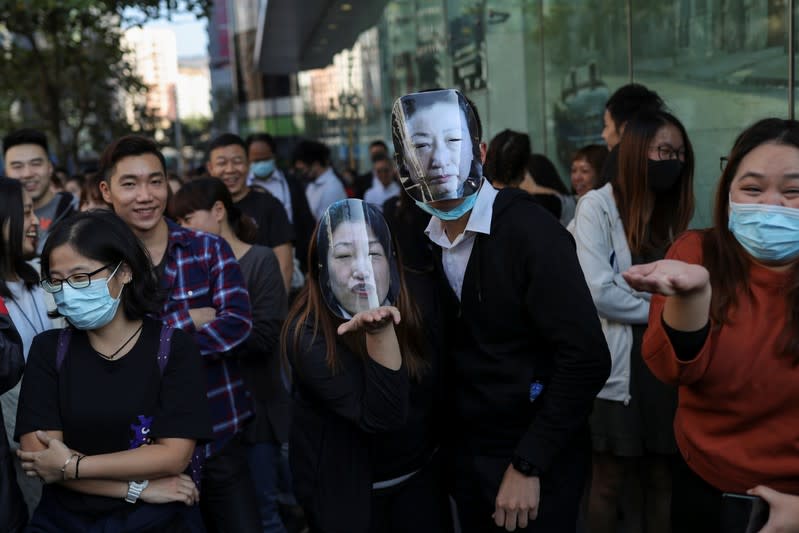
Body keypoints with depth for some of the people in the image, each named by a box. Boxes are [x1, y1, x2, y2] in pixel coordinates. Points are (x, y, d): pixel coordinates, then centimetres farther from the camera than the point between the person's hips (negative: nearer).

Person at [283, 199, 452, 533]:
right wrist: (380, 331, -42)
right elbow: (381, 416, -32)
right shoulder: (307, 332, -24)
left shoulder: (410, 307, -10)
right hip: (348, 488, -3)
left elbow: (433, 393, 1)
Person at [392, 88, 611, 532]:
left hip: (534, 461, -5)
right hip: (465, 455, 6)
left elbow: (586, 358, -21)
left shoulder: (528, 230, -18)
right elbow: (451, 350, 7)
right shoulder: (423, 240, 0)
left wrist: (528, 465, -18)